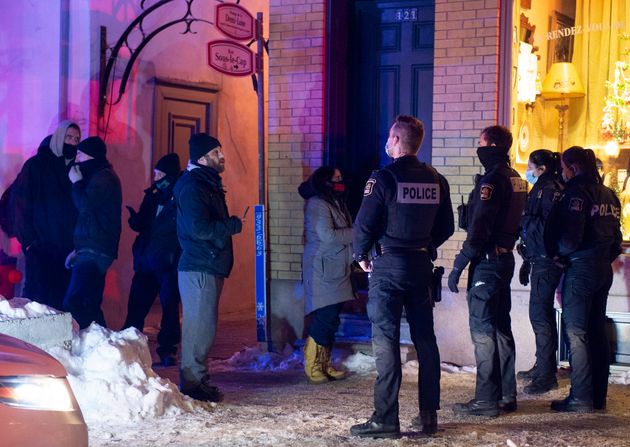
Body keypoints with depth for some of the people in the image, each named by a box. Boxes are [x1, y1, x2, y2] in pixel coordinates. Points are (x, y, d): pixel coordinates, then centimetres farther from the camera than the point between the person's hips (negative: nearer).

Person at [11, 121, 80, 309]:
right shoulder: (36, 165, 1)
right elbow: (19, 202, -4)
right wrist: (28, 240, -10)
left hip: (68, 249, 4)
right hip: (41, 248, -4)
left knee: (63, 300, 1)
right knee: (38, 300, -6)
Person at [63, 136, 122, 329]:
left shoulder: (103, 178, -10)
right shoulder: (102, 176, 22)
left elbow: (85, 205, -21)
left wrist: (77, 182, -4)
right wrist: (78, 249, 23)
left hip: (94, 252, -11)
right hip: (93, 250, 11)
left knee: (73, 304, -19)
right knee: (90, 305, 11)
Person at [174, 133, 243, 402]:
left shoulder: (208, 184, 19)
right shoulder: (192, 186, -13)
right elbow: (199, 228, -22)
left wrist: (229, 225, 8)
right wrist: (233, 225, -11)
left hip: (209, 267, 10)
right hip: (199, 268, -10)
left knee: (203, 328, 13)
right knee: (199, 327, -8)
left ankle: (196, 381, 20)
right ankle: (193, 383, -3)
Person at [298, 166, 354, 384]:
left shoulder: (336, 203, 18)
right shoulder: (317, 204, -12)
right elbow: (327, 235, -20)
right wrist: (358, 233, -14)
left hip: (336, 270, 9)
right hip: (323, 270, -9)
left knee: (331, 319, 10)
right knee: (324, 318, -11)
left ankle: (325, 364, 15)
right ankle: (312, 366, -3)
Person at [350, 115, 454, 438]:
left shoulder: (383, 178, -12)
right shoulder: (436, 180, 6)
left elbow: (364, 224, -13)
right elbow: (446, 227, 11)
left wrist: (361, 255, 3)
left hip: (388, 266, -5)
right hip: (422, 266, 6)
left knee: (385, 340, -4)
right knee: (424, 338, 10)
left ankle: (385, 419, -4)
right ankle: (428, 415, 15)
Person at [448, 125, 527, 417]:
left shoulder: (492, 180, -16)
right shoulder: (516, 179, 13)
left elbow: (479, 228, -21)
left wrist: (459, 264, -18)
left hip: (487, 261, -9)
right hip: (505, 258, 9)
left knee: (482, 330, -6)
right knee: (501, 328, 14)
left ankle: (486, 400, -4)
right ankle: (507, 395, 20)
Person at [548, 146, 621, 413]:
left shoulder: (578, 191, -13)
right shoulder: (609, 195, 14)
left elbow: (571, 237, -19)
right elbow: (616, 236, 15)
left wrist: (559, 254, -1)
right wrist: (606, 257, 17)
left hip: (581, 268, -9)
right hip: (604, 268, 9)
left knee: (576, 333, -5)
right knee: (597, 332, 12)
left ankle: (581, 398, -5)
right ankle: (598, 396, 16)